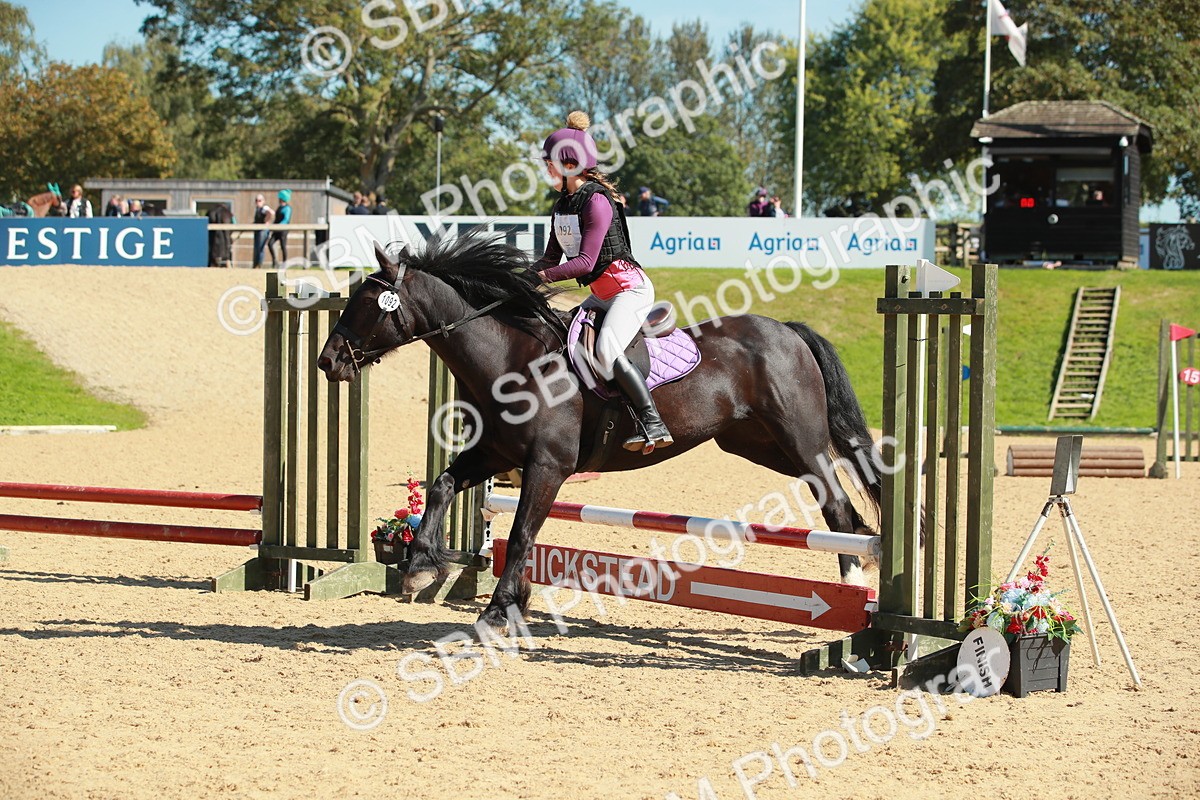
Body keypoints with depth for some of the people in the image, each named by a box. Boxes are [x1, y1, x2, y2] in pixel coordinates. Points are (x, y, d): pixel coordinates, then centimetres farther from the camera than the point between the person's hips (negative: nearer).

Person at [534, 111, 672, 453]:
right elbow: (552, 258, 12)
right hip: (600, 293, 11)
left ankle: (653, 423, -31)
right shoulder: (563, 204, 9)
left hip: (629, 286, -11)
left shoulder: (596, 201, -19)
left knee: (607, 350, -29)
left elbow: (585, 261, -24)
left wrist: (541, 277, -26)